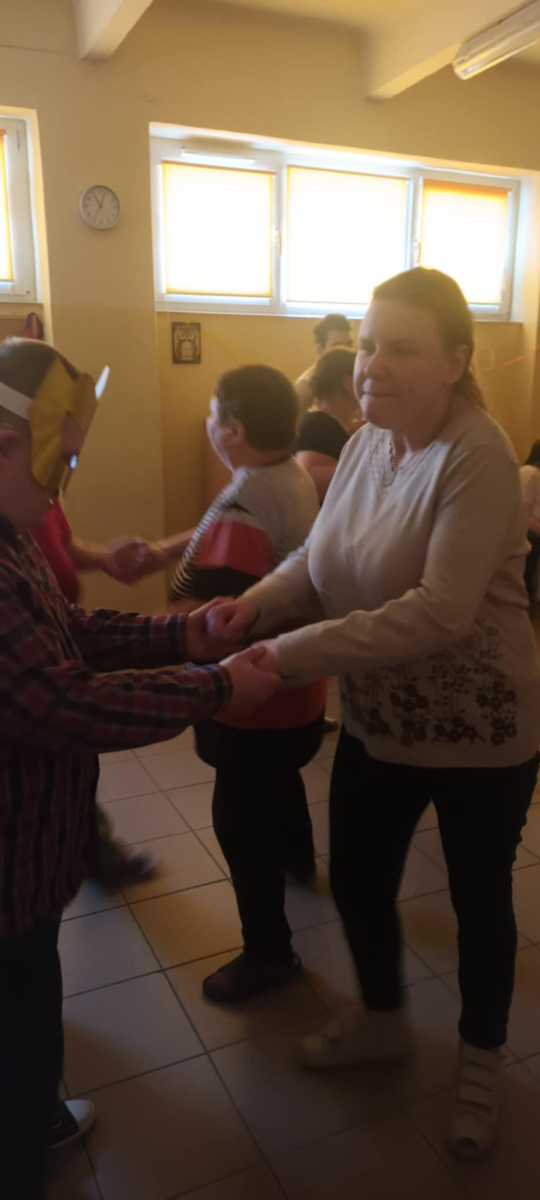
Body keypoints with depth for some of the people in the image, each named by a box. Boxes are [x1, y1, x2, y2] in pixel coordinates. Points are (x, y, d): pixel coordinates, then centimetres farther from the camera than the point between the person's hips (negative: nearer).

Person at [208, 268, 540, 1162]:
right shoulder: (363, 446, 0)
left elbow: (442, 611, -32)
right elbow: (319, 560, 3)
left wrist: (290, 653, -33)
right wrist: (257, 603, -17)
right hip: (378, 725, 7)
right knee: (356, 881, 19)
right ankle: (383, 1024, 49)